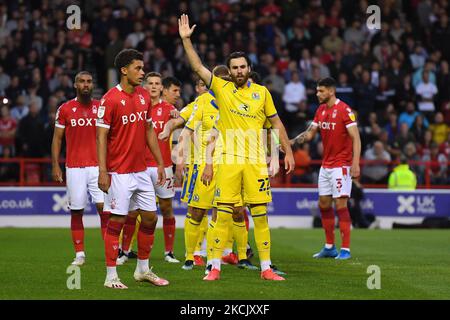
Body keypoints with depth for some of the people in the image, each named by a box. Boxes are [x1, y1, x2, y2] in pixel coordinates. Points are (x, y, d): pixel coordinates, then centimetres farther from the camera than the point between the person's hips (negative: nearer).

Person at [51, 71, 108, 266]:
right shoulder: (65, 109, 4)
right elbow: (57, 138, 7)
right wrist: (55, 165, 0)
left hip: (98, 166, 0)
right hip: (74, 167, 0)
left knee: (104, 208, -9)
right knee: (76, 211, 2)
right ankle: (79, 254, 10)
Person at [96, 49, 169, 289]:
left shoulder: (144, 96, 9)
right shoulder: (110, 99, -12)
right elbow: (101, 136, -13)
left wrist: (160, 163, 14)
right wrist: (102, 172, -19)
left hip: (141, 170, 7)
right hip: (119, 173, -7)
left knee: (150, 217, 9)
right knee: (117, 220, -4)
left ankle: (143, 269, 22)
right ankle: (111, 276, 3)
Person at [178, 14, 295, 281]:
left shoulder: (262, 92, 7)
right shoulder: (222, 88, 5)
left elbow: (276, 123, 12)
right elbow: (198, 67, -1)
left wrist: (288, 152, 8)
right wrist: (186, 39, -8)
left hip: (256, 161, 0)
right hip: (228, 161, 0)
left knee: (260, 215, 1)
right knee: (223, 214, -2)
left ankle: (266, 268, 5)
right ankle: (215, 267, 4)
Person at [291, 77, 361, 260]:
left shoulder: (344, 110, -14)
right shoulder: (321, 110, 10)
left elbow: (356, 138, -16)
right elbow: (310, 133, 16)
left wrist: (355, 163, -24)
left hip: (341, 165, -8)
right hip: (325, 165, 8)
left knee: (340, 205, -10)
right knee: (324, 204, 10)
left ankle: (346, 249, -6)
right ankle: (330, 247, 19)